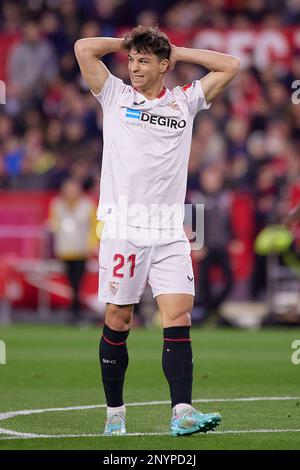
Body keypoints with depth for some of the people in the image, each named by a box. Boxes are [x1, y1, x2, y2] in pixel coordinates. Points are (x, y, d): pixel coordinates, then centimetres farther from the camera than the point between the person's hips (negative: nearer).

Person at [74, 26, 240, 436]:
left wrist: (177, 51, 12)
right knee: (117, 320, 2)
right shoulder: (116, 96, 8)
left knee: (178, 317, -10)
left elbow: (230, 66, 15)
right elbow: (84, 48, 0)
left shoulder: (185, 101, 13)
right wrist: (126, 43, 12)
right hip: (123, 228, -1)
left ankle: (182, 412, -16)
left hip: (169, 232, 1)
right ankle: (115, 411, 13)